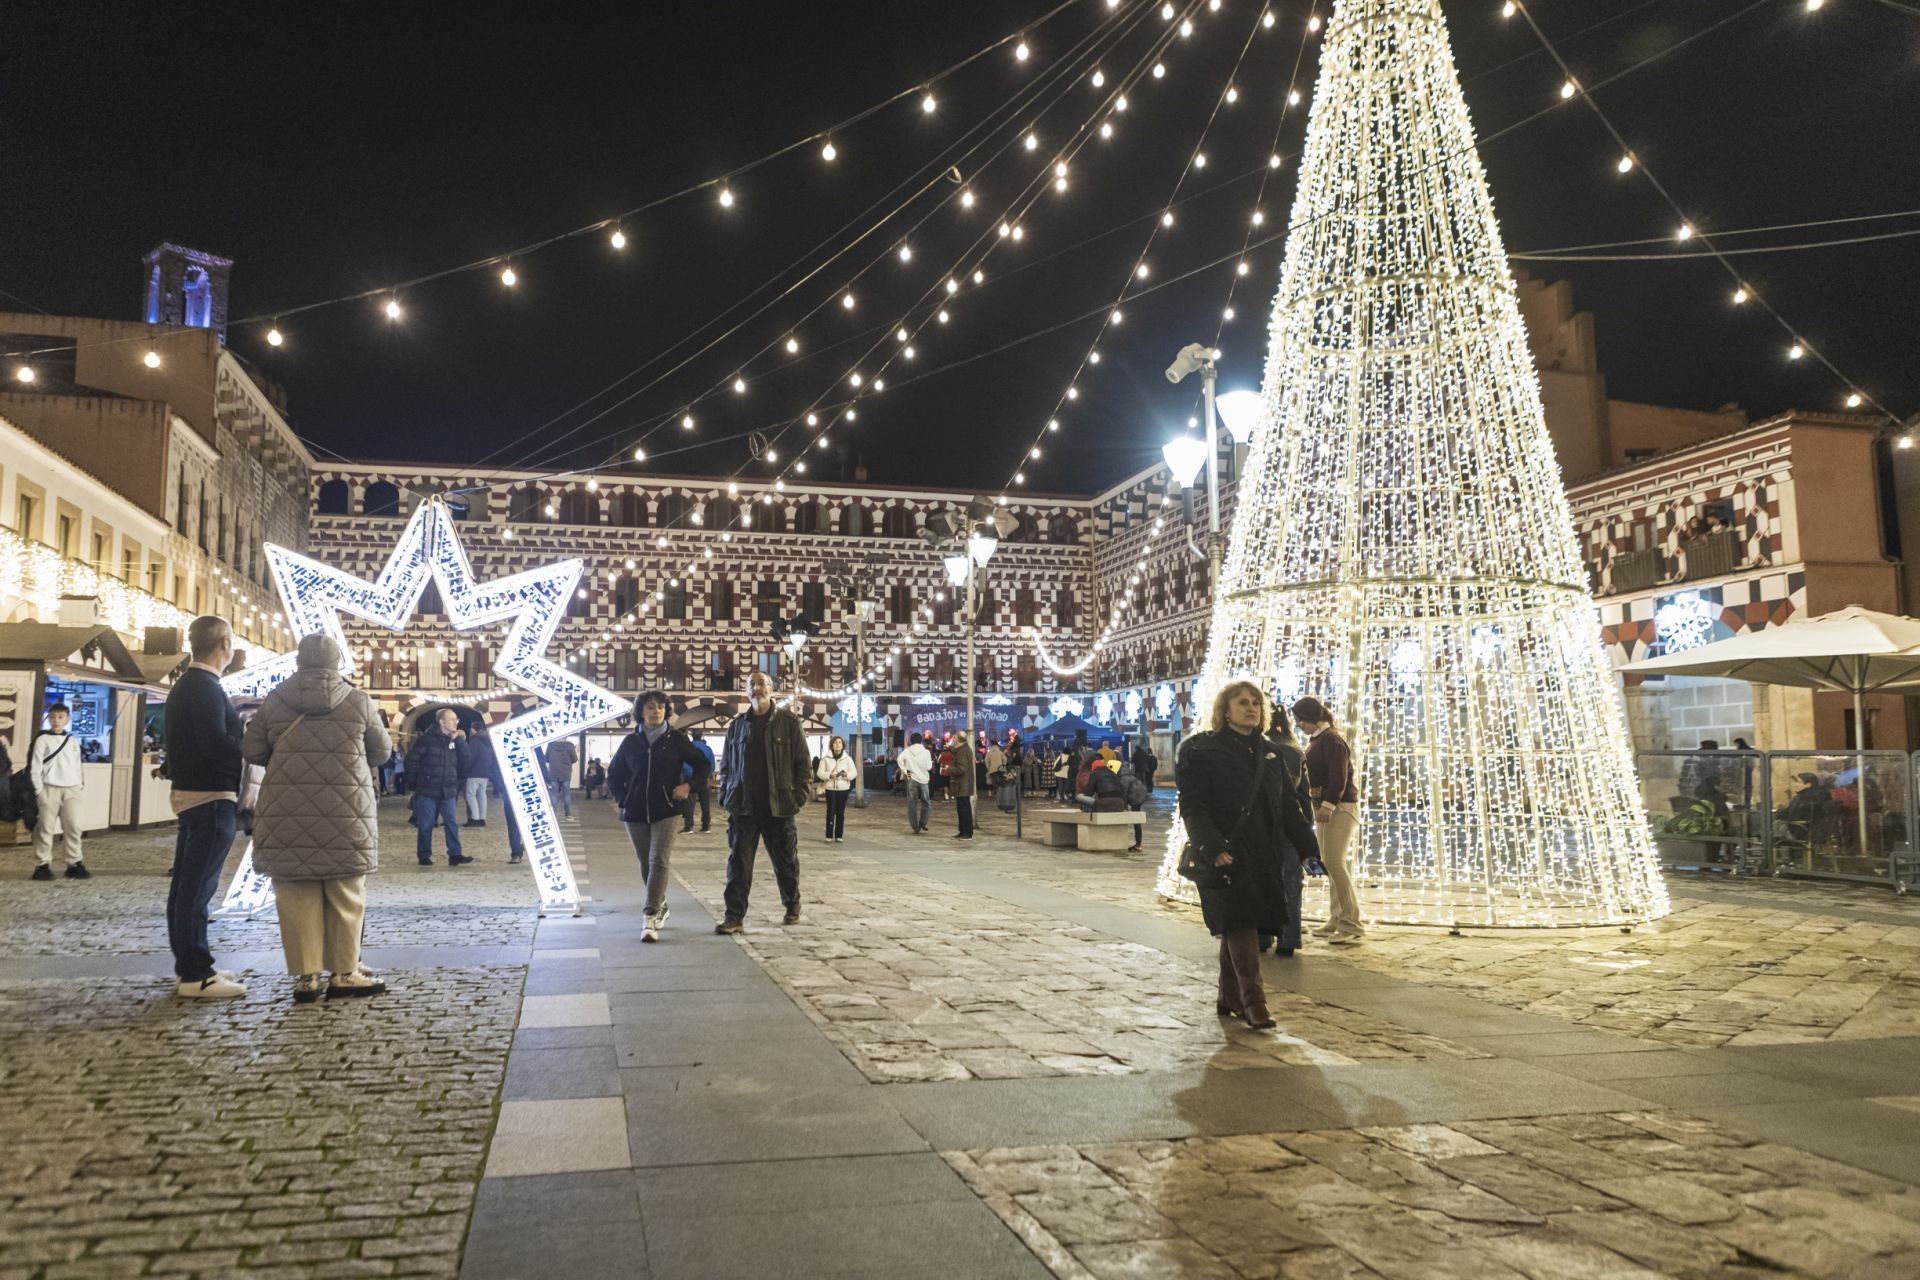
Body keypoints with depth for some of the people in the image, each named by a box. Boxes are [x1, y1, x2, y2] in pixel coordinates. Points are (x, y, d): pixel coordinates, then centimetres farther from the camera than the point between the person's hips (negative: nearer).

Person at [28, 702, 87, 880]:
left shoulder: (74, 741, 14)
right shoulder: (42, 740, 1)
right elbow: (35, 767, -3)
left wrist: (80, 785, 8)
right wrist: (39, 790, -9)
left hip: (71, 790, 3)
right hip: (49, 789, -3)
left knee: (73, 828, 0)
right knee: (45, 828, -1)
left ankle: (74, 864, 4)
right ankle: (42, 865, 4)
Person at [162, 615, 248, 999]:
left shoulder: (183, 686, 15)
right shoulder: (206, 688, -16)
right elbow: (217, 745, -24)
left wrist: (239, 731, 9)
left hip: (189, 793, 10)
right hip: (211, 797, -10)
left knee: (186, 883, 12)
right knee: (198, 885, -8)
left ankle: (188, 967, 20)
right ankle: (195, 975, -4)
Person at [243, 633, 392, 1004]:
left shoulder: (274, 701, 2)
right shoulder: (358, 701, -1)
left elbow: (251, 750, 7)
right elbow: (382, 750, 9)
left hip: (288, 814, 1)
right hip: (345, 813, -1)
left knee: (297, 896, 6)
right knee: (345, 895, 7)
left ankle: (305, 976, 8)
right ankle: (343, 973, 11)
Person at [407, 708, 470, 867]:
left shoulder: (455, 741, 7)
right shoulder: (427, 739, -10)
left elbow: (463, 762, 2)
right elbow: (412, 759, -9)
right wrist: (416, 782, -5)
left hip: (448, 791, 4)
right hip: (427, 791, -4)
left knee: (451, 824, 0)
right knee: (425, 825, 3)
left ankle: (455, 855, 1)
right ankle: (424, 856, 13)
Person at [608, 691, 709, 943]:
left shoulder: (676, 739, 0)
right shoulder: (630, 741, 5)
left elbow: (702, 764, 8)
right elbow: (614, 775, 16)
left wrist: (689, 785, -7)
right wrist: (622, 799, 3)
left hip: (666, 810, -3)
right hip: (636, 812, 3)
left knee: (659, 861, -14)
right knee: (645, 863, 12)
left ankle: (650, 919, -17)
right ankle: (660, 906, 33)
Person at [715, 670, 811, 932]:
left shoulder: (788, 722, 0)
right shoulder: (737, 725, 10)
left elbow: (801, 762, -1)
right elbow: (726, 764, 14)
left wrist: (798, 797, -9)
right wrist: (725, 797, 4)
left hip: (778, 806, -2)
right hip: (743, 806, 2)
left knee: (785, 861, 11)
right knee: (738, 862, -1)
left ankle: (792, 905, 30)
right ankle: (735, 916, 2)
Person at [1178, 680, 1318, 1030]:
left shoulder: (1268, 752, 15)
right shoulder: (1202, 750, -6)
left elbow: (1288, 804, 16)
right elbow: (1193, 806, -13)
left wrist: (1307, 848, 9)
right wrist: (1213, 848, -26)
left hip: (1265, 855, 6)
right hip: (1227, 856, -6)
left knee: (1237, 928, 13)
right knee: (1240, 923, -9)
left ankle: (1230, 998, 23)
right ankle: (1253, 1001, -5)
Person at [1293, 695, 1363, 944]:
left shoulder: (1331, 739, -12)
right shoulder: (1316, 741, 17)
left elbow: (1339, 775, -20)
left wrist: (1328, 804, -25)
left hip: (1340, 808, -10)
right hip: (1326, 808, 10)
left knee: (1335, 863, -14)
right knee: (1330, 865, 9)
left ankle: (1352, 924, -11)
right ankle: (1337, 921, 13)